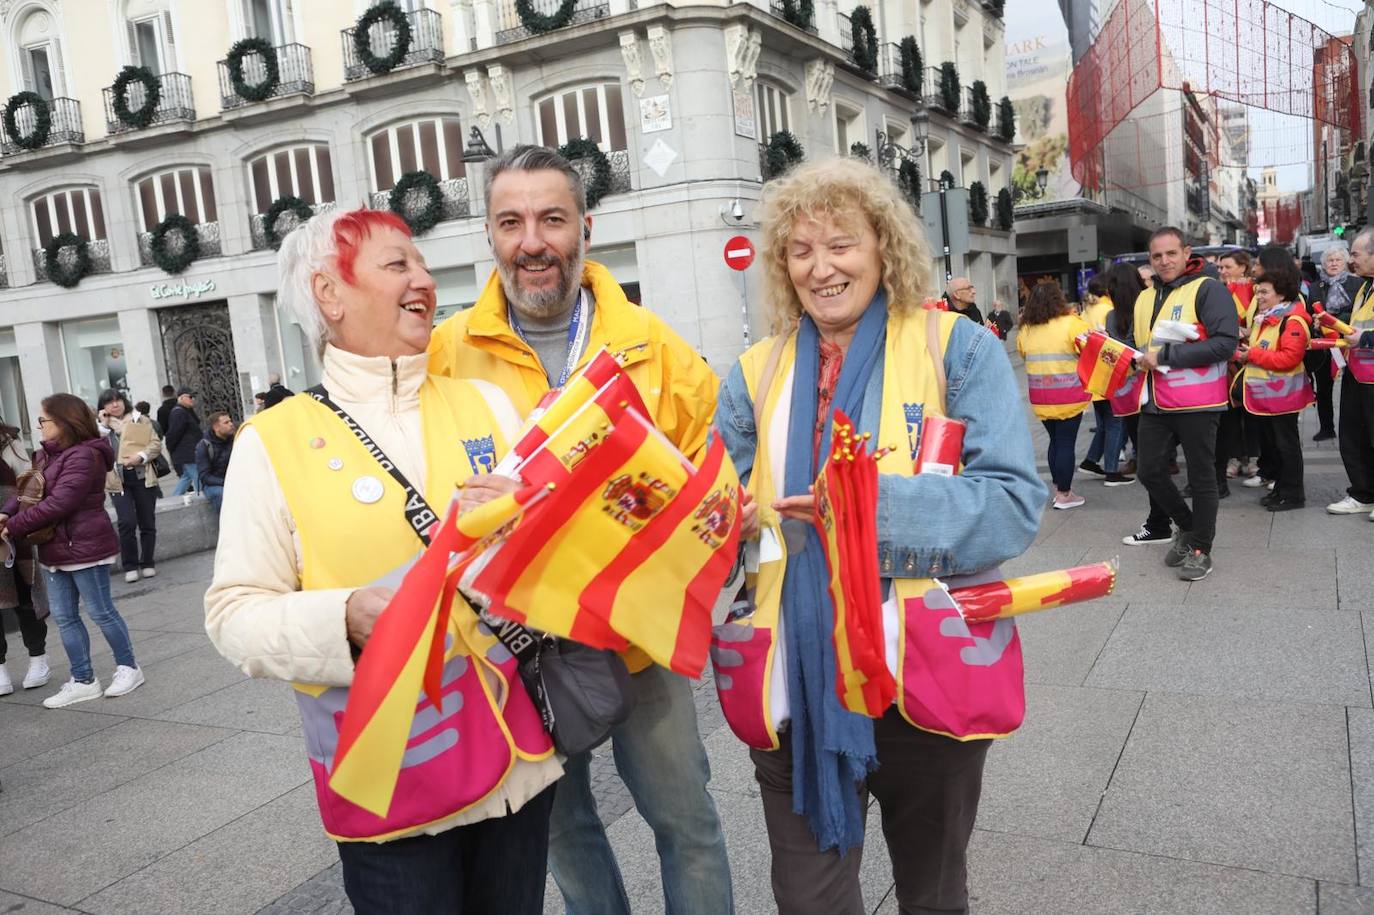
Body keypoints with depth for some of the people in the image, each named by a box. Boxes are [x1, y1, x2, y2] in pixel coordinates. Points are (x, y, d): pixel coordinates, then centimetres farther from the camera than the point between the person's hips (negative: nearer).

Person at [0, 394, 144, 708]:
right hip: (54, 550, 9)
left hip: (85, 547, -9)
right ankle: (83, 681, 20)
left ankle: (128, 668, 19)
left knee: (101, 612, 3)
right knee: (64, 617, 11)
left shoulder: (84, 456, -18)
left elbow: (58, 503, -23)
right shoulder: (48, 455, 11)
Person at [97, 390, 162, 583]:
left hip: (142, 477, 1)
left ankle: (147, 563, 19)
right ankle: (130, 566, -1)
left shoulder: (141, 420, 10)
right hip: (118, 480, -1)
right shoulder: (100, 426, 10)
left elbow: (156, 443, 5)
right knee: (127, 522, -13)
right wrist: (103, 424, -6)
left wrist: (141, 456, -11)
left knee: (147, 522, 6)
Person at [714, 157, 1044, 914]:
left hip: (925, 673, -2)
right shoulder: (757, 375, 6)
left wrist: (881, 503, -27)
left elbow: (1015, 503, -14)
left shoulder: (959, 351, -4)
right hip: (798, 682, 2)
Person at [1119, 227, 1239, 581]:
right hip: (1155, 403, 7)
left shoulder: (1207, 289, -8)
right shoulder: (1145, 298, 13)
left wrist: (1165, 356, -20)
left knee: (1201, 477, 5)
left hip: (1197, 403, -6)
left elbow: (1225, 343, -19)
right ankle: (1186, 526, 34)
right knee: (1149, 471, 10)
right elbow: (1134, 342, 26)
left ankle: (1200, 549, 19)